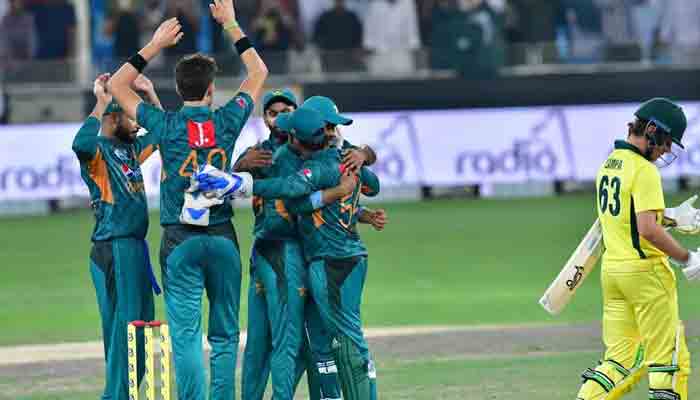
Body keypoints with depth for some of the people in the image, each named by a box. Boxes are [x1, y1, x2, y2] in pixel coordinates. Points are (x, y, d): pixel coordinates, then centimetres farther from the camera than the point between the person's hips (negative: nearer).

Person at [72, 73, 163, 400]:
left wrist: (150, 94, 16)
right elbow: (81, 143, -34)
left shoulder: (131, 149, 15)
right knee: (124, 324, -10)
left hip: (136, 247, 9)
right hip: (113, 249, -9)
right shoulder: (97, 151, -10)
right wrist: (101, 103, -24)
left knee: (141, 322, 12)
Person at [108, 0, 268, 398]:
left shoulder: (166, 125, -5)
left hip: (180, 241, -2)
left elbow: (118, 85, 9)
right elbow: (258, 72, 15)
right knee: (225, 333, 9)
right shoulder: (227, 121, -2)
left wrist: (155, 45, 11)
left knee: (186, 332, -4)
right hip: (223, 238, 2)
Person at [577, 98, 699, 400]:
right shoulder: (644, 171, -15)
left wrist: (671, 216, 24)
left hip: (611, 269, 8)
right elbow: (647, 230, -24)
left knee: (620, 360, 9)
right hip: (645, 271, -8)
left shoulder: (609, 165, 12)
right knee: (668, 358, 0)